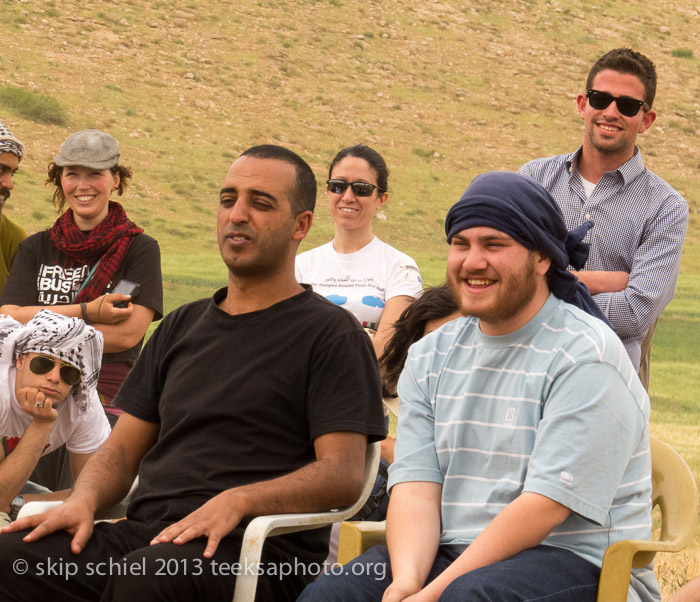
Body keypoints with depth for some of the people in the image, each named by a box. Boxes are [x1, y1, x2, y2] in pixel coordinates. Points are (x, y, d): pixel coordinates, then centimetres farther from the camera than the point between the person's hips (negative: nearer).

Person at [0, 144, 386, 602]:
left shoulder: (331, 333, 6)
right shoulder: (182, 328, 26)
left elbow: (344, 474, -6)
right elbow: (123, 448, 24)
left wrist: (236, 501, -22)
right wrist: (82, 501, 0)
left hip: (256, 551, -5)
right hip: (145, 533, 6)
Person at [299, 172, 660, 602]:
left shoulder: (586, 357, -9)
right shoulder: (430, 356, 12)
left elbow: (546, 504, -17)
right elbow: (415, 488, 2)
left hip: (578, 563, -5)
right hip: (451, 554, 5)